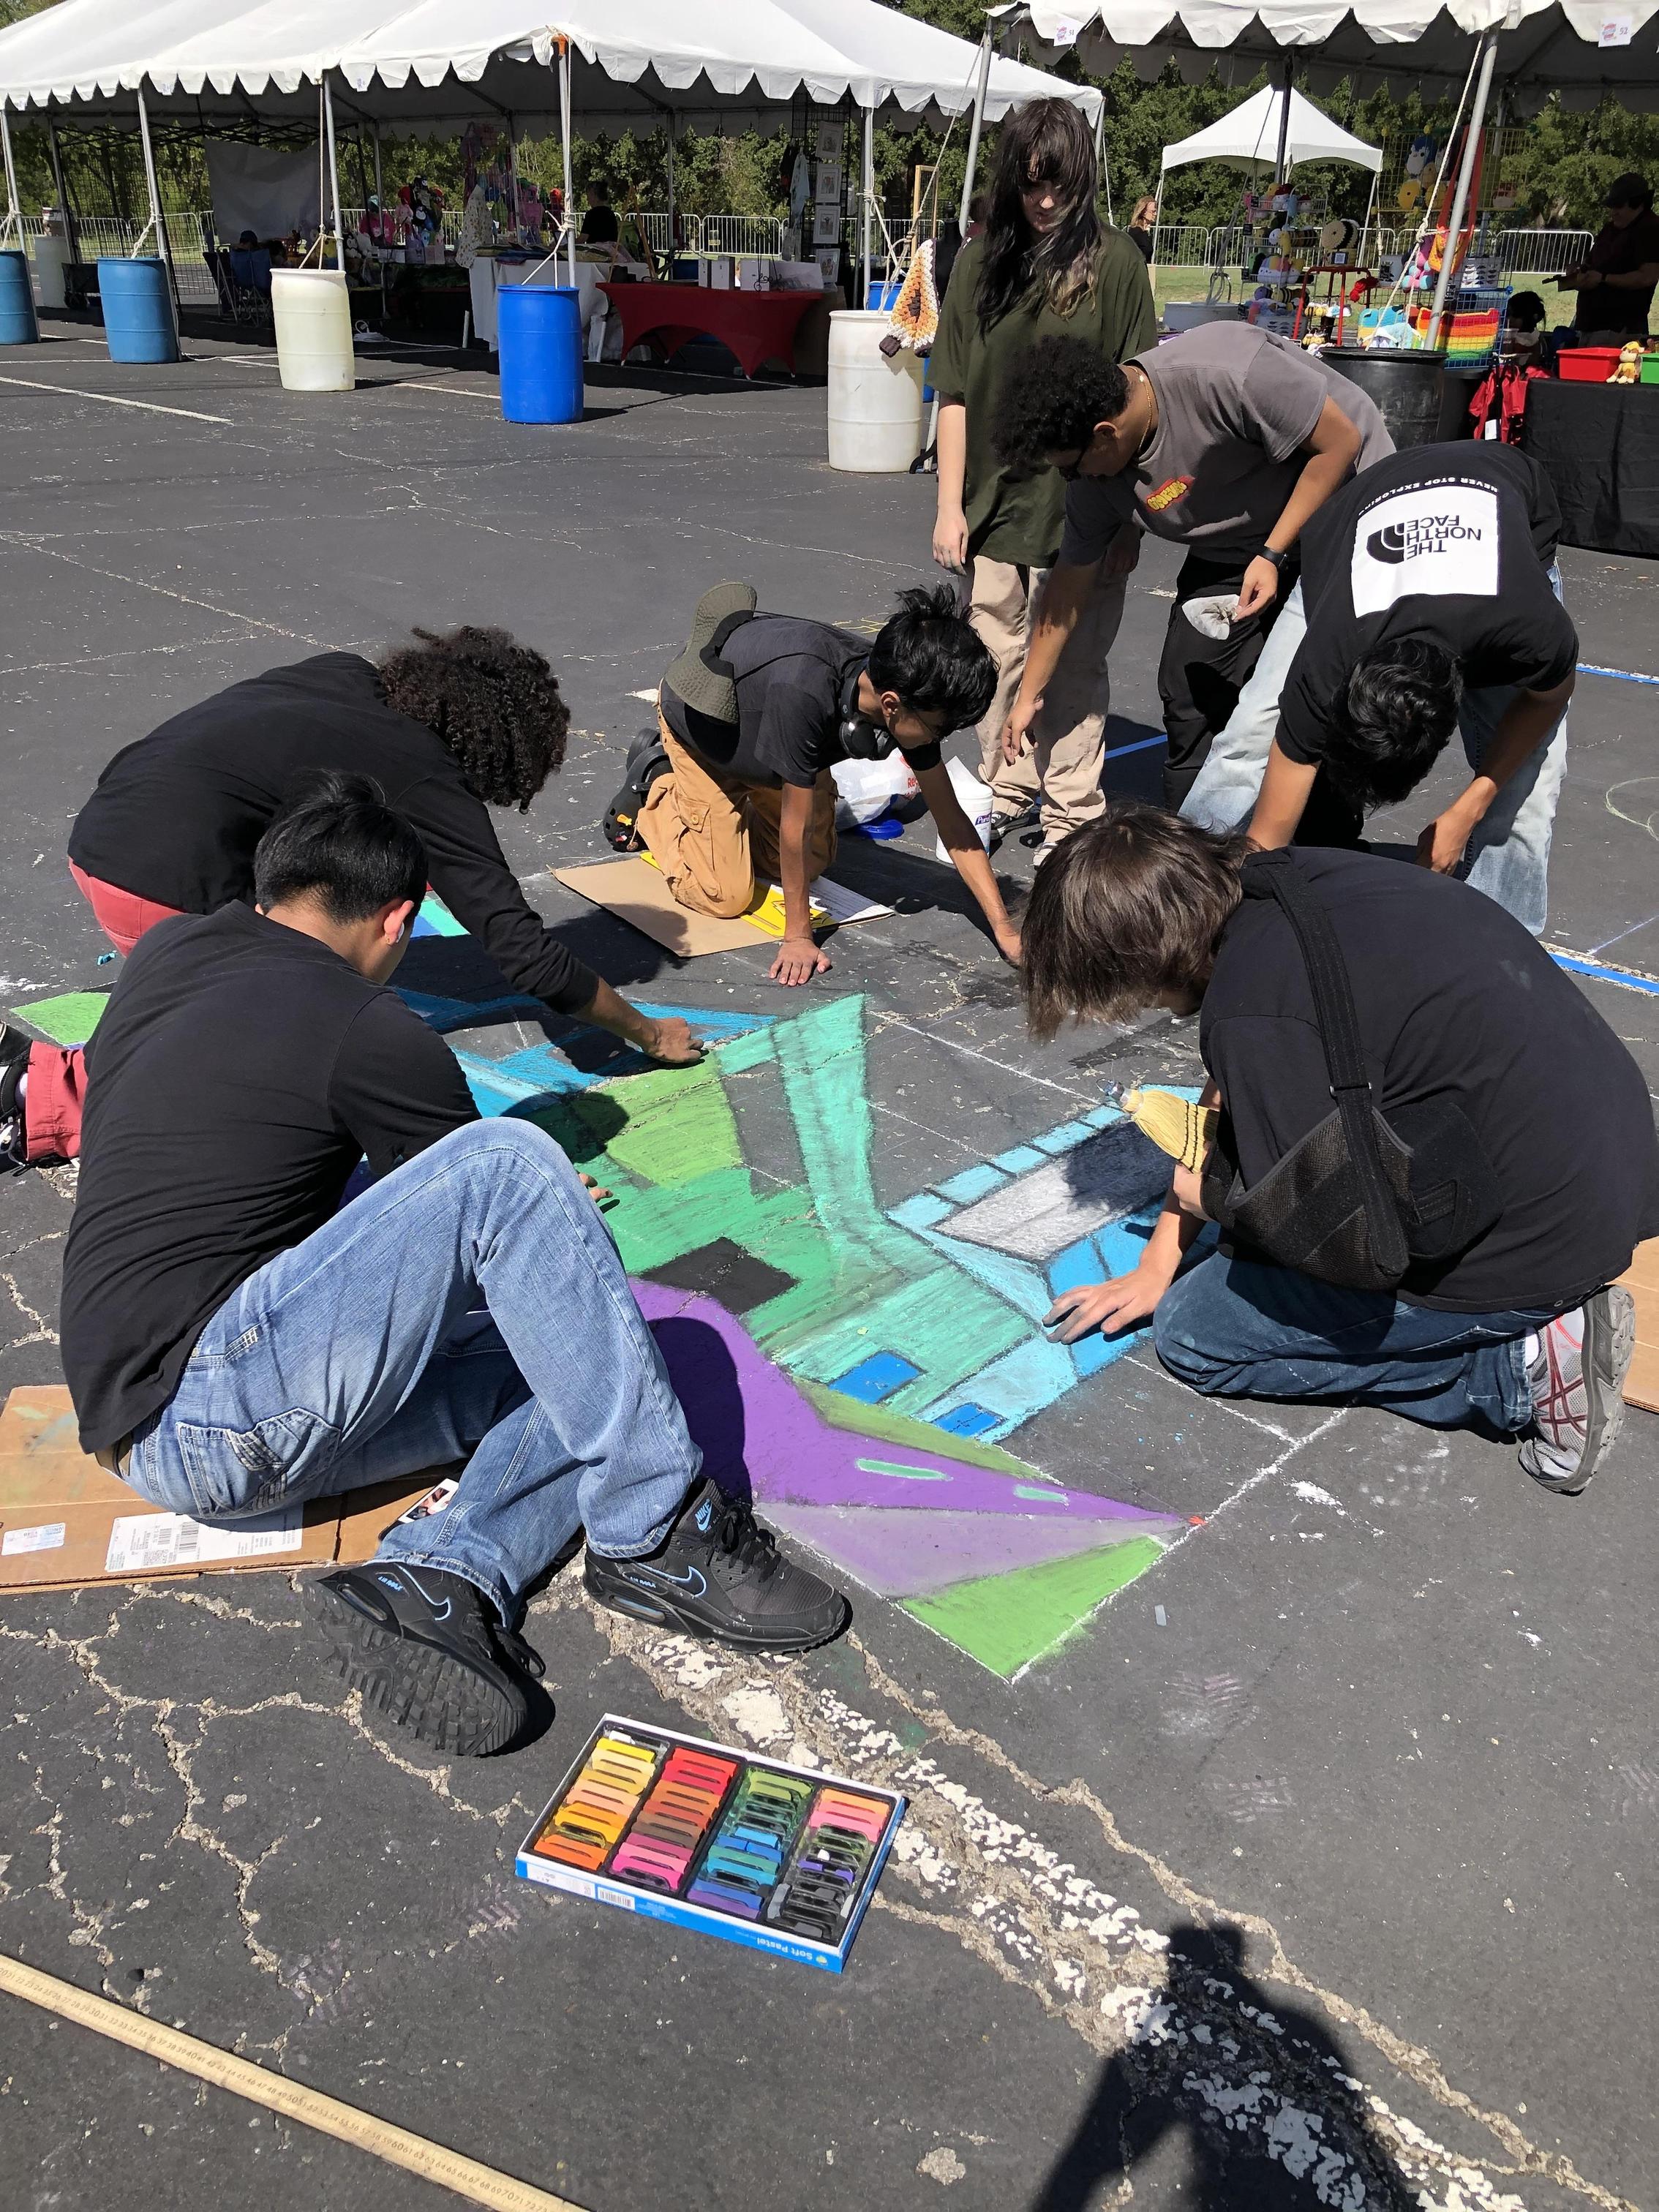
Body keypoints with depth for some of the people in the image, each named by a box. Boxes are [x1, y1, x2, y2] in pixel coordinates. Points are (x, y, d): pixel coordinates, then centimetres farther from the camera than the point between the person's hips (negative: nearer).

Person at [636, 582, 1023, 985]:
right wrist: (798, 936, -28)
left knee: (813, 864, 12)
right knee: (726, 895, -7)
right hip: (697, 716, -6)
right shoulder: (804, 695, -48)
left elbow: (951, 820, -20)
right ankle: (657, 788, 16)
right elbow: (796, 826, -37)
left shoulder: (909, 700, -27)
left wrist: (1004, 930, -22)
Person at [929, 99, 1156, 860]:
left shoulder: (1114, 261, -2)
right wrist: (949, 504, 1)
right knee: (997, 659, 11)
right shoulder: (981, 259, 6)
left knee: (1074, 668, 3)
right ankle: (1005, 794, 27)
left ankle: (1070, 817, 13)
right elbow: (955, 391, 6)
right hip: (995, 500, 3)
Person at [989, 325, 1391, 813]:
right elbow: (1071, 581, -1)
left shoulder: (1226, 374, -34)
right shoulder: (1096, 474, -13)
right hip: (1235, 547, 6)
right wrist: (1028, 695, 4)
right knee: (1189, 690, -3)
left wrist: (1274, 555, -24)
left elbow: (1341, 442, -24)